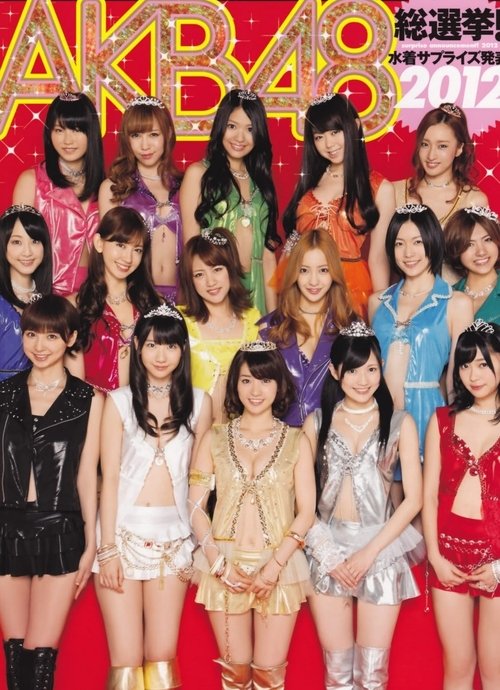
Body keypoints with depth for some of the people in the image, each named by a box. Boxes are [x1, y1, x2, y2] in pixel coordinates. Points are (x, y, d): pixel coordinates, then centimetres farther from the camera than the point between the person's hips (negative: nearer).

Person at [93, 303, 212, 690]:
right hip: (124, 531, -1)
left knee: (162, 657, 2)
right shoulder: (120, 401, 0)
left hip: (174, 535, 2)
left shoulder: (198, 402, 5)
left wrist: (199, 542, 2)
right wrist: (107, 547, -8)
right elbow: (109, 477, -3)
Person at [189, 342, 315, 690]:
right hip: (225, 566, 1)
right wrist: (218, 563, -10)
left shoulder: (296, 440, 3)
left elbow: (306, 511, -2)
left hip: (279, 564, -1)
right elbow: (196, 504, 1)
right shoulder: (215, 438, 6)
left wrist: (274, 566, -12)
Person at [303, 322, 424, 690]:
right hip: (327, 549, 1)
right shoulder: (317, 422, 4)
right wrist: (328, 553, -9)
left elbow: (414, 498, -3)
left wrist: (369, 552, -9)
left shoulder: (400, 423, 0)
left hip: (381, 549, -1)